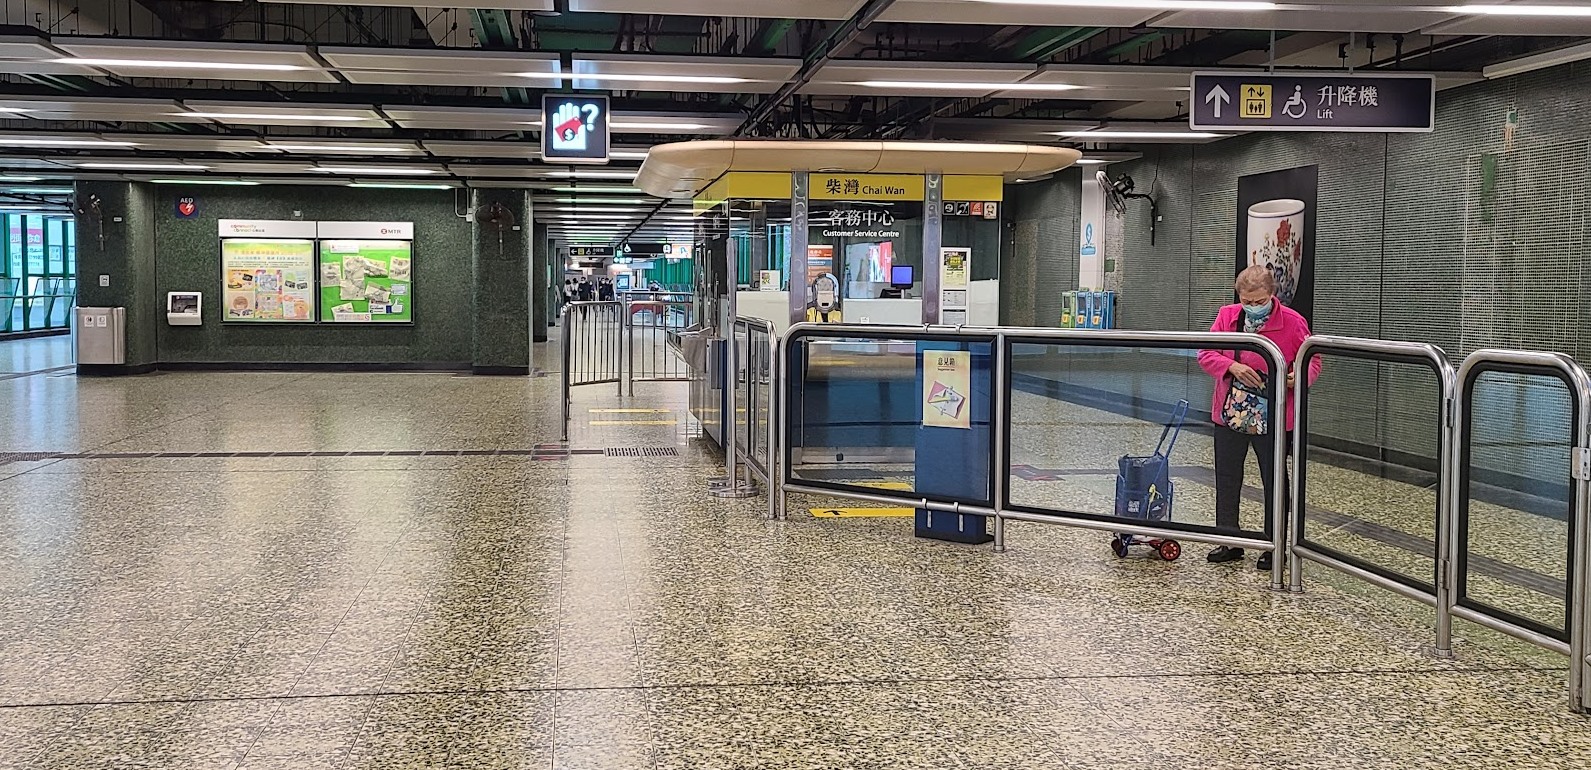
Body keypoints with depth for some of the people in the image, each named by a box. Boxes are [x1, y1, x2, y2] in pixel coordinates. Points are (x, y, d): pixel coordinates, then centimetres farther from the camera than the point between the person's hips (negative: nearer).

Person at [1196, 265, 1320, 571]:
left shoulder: (1293, 322, -8)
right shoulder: (1227, 316, 1)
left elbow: (1312, 359, -1)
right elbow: (1206, 354, 2)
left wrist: (1300, 376, -23)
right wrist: (1232, 367, -17)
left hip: (1272, 418, -3)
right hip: (1230, 415, 4)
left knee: (1274, 481, 7)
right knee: (1227, 480, 11)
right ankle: (1229, 542, 24)